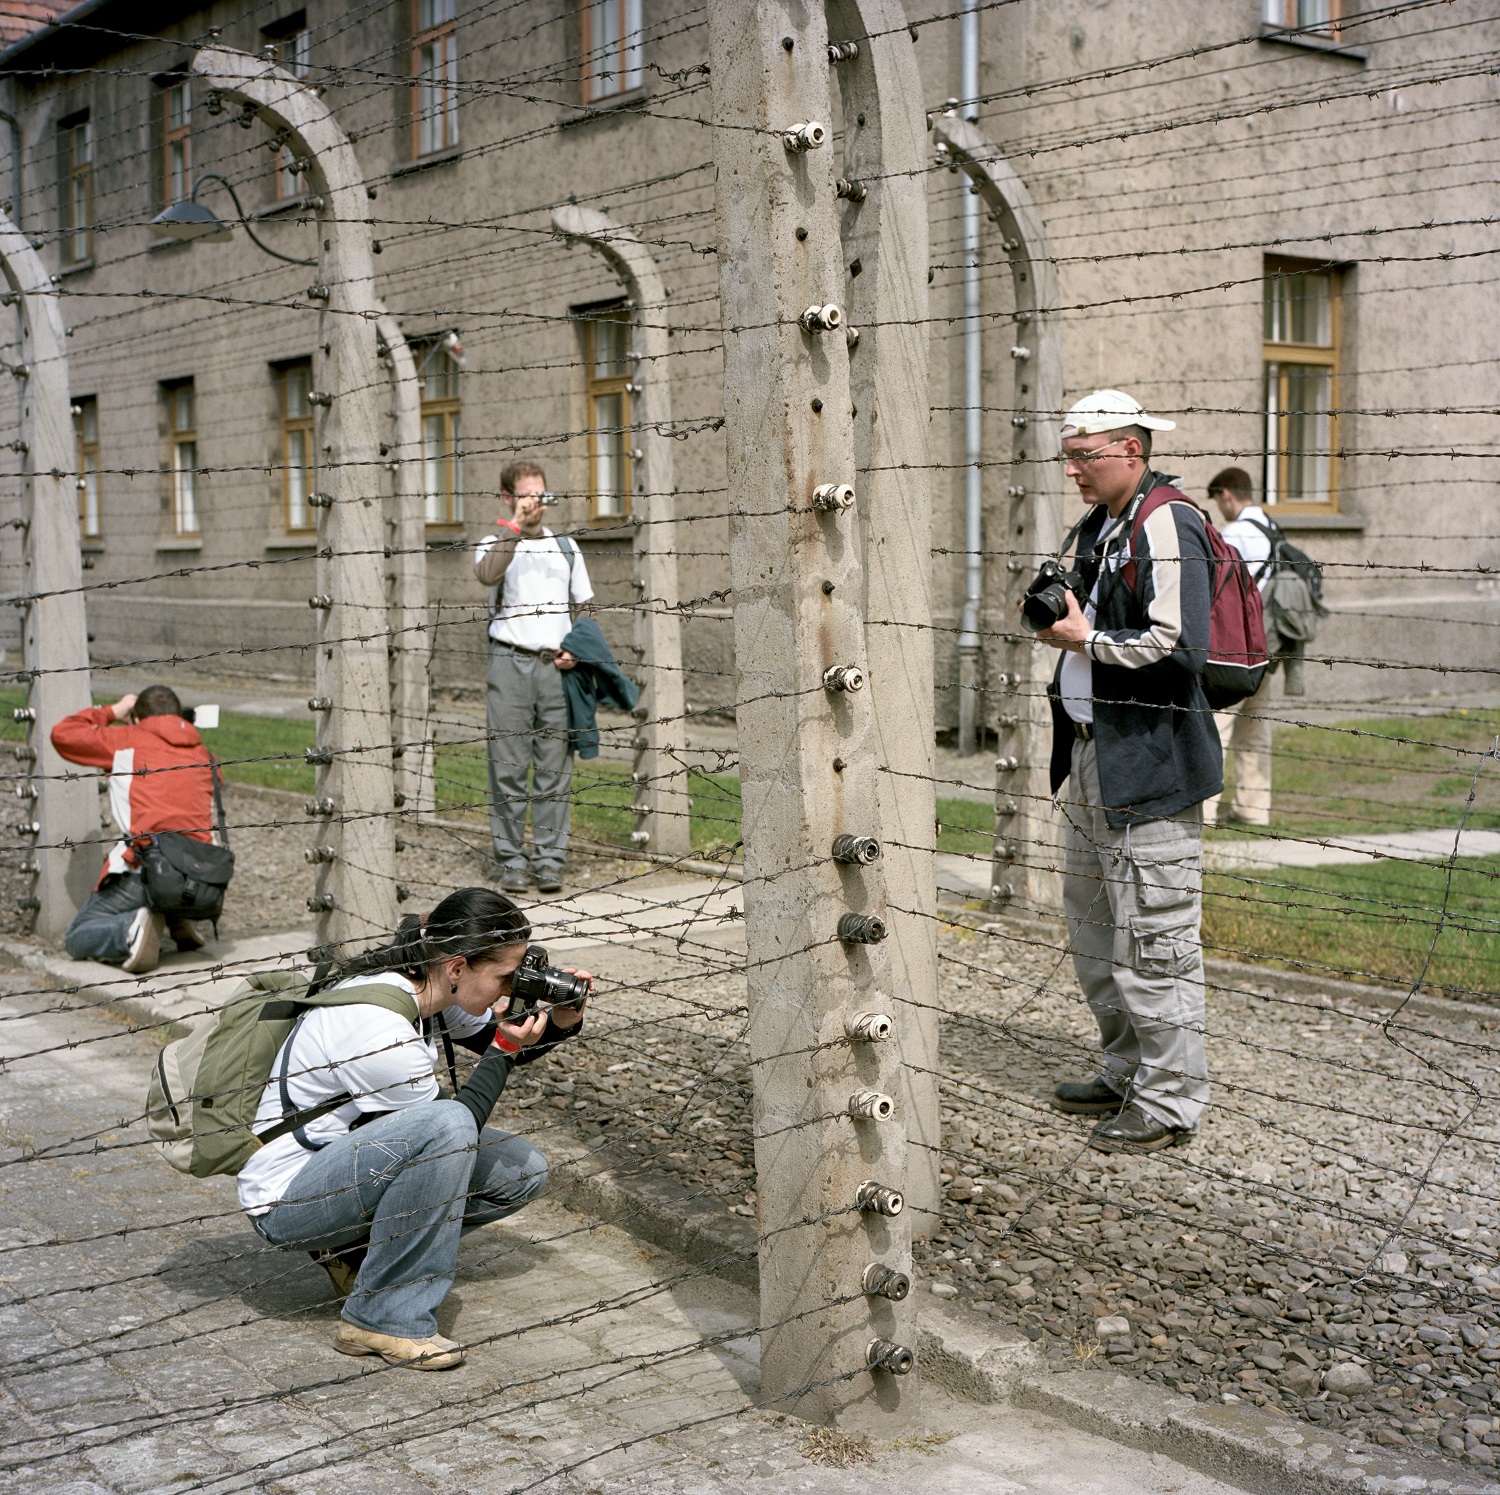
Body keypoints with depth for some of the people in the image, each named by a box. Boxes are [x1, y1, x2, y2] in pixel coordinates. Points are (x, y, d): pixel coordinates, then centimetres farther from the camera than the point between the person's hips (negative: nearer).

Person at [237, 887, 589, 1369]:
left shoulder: (422, 983, -5)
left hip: (348, 1157, 9)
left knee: (523, 1172, 1)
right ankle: (384, 1319, -21)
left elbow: (497, 1044, 12)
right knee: (448, 1128, -33)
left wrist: (561, 1023, -6)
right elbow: (451, 1126, -18)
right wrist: (506, 1050, -16)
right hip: (284, 1200, -9)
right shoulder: (380, 1030, -30)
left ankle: (358, 1248, 9)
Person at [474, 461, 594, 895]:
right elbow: (487, 574, -19)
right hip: (510, 662, -3)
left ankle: (549, 861, 4)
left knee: (555, 766, 0)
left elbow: (584, 606, 20)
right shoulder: (495, 543, 6)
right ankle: (512, 862, 3)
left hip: (557, 665, 3)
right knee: (509, 766, -3)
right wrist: (516, 526, -22)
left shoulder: (565, 546, 17)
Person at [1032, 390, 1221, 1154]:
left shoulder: (1167, 524, -14)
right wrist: (1059, 619, 7)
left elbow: (1177, 651, -23)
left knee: (1152, 942, -4)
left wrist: (1085, 641, -15)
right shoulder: (1098, 528, 16)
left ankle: (1169, 1102, 7)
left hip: (1149, 766, -10)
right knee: (1094, 933, 18)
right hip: (1094, 759, 10)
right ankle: (1127, 1074, 31)